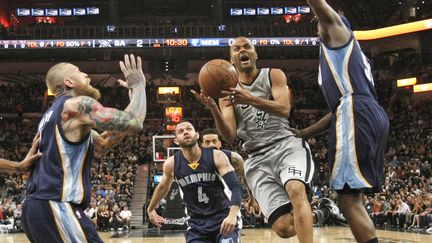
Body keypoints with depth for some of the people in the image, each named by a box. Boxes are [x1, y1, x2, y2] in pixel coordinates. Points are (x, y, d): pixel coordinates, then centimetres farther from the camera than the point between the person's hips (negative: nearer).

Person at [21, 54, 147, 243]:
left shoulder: (52, 114, 24)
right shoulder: (78, 105, -6)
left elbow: (101, 145, 30)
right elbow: (134, 123, -15)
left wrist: (133, 99, 26)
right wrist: (138, 85, 3)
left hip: (36, 206, 10)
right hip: (55, 207, -10)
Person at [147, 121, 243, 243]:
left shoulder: (217, 156, -12)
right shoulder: (171, 164, -4)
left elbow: (235, 186, -20)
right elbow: (162, 187, 17)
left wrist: (233, 214, -37)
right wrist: (151, 209, 32)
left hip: (223, 218, -2)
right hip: (196, 223, 2)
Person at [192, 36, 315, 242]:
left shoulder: (273, 75, 8)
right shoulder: (227, 92, 14)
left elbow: (284, 109, -12)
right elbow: (230, 137, 2)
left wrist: (251, 99, -27)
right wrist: (213, 109, -16)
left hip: (286, 144, -1)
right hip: (257, 158, 2)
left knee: (296, 190, -37)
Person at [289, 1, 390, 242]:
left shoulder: (338, 31, 15)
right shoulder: (349, 56, 37)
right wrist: (303, 134, 36)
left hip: (357, 114, -9)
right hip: (370, 115, 9)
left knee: (348, 199, -14)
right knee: (352, 198, 11)